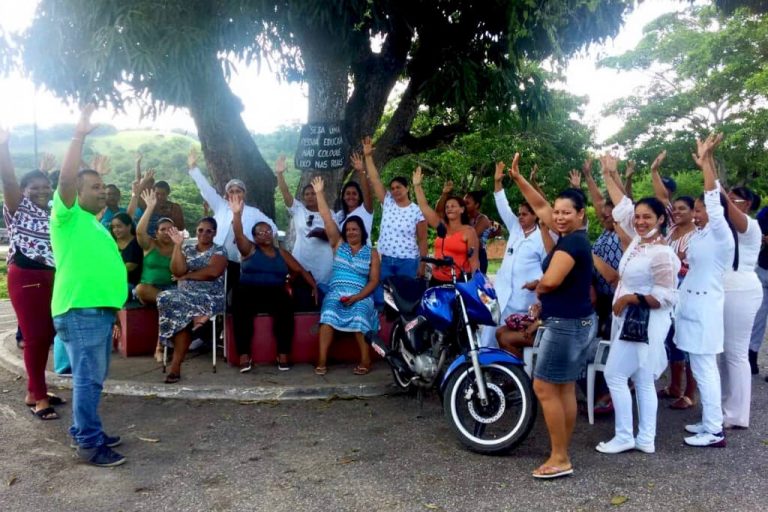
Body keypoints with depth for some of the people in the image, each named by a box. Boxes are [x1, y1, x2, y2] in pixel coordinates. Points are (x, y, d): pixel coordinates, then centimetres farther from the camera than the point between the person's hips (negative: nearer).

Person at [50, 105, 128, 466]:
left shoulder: (96, 226, 21)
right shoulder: (67, 217, -2)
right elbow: (66, 180, -21)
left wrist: (113, 313, 23)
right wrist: (80, 136, -20)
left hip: (100, 311, 9)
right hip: (79, 312, -9)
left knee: (93, 378, 15)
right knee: (88, 378, -8)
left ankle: (84, 430, 26)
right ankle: (89, 444, -2)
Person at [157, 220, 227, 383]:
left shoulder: (219, 251, 4)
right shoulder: (187, 248, 15)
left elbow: (213, 272, -15)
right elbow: (177, 271, -1)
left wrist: (186, 276, -6)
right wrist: (177, 245, -7)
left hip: (210, 299, -3)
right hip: (185, 295, 3)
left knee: (180, 312, -30)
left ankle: (176, 365, -23)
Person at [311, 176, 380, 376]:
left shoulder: (371, 252, 9)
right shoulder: (338, 244, 13)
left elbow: (374, 280, 2)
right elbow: (327, 218, 6)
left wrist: (357, 297, -13)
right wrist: (319, 193, 1)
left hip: (361, 296, -1)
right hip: (336, 292, 1)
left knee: (359, 315, -33)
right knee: (329, 313, -31)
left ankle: (365, 361, -28)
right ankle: (322, 360, -32)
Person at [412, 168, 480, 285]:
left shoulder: (469, 231, -3)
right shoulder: (442, 226, 11)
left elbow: (474, 260, -7)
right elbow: (424, 206, 9)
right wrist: (417, 185, 4)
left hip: (458, 282, -6)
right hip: (437, 280, 6)